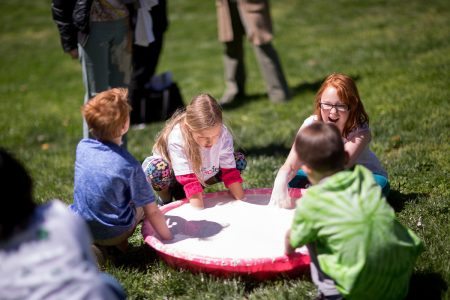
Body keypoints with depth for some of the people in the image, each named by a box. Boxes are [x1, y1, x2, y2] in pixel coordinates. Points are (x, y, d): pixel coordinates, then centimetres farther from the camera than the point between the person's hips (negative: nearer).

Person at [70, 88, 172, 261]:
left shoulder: (82, 147, -7)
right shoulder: (129, 165, -20)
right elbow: (151, 212, -15)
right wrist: (169, 239, -3)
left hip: (80, 227, 3)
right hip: (113, 233, -3)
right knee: (143, 205, 21)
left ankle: (94, 245, 11)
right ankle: (118, 243, 5)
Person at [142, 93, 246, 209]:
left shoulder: (223, 134, -27)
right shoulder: (177, 139, -39)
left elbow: (229, 170, -20)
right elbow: (189, 179, -38)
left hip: (201, 176, 5)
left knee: (239, 161, -11)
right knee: (155, 170, -39)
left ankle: (181, 194, 0)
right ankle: (165, 201, -1)